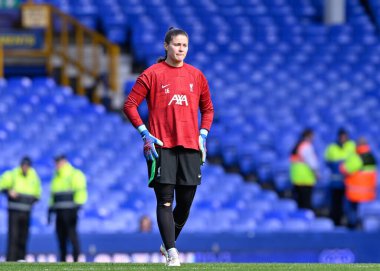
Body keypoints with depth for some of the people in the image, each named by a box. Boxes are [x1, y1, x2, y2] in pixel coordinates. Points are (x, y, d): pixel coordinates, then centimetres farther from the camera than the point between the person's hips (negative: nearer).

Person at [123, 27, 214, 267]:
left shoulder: (197, 76, 13)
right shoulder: (152, 74, 2)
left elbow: (208, 109, 22)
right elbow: (130, 105, 1)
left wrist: (203, 135, 9)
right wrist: (145, 133, -7)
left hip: (190, 147, 4)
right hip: (161, 146, -4)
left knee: (186, 201, 4)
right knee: (165, 200, -10)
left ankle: (168, 244, 25)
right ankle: (172, 252, -12)